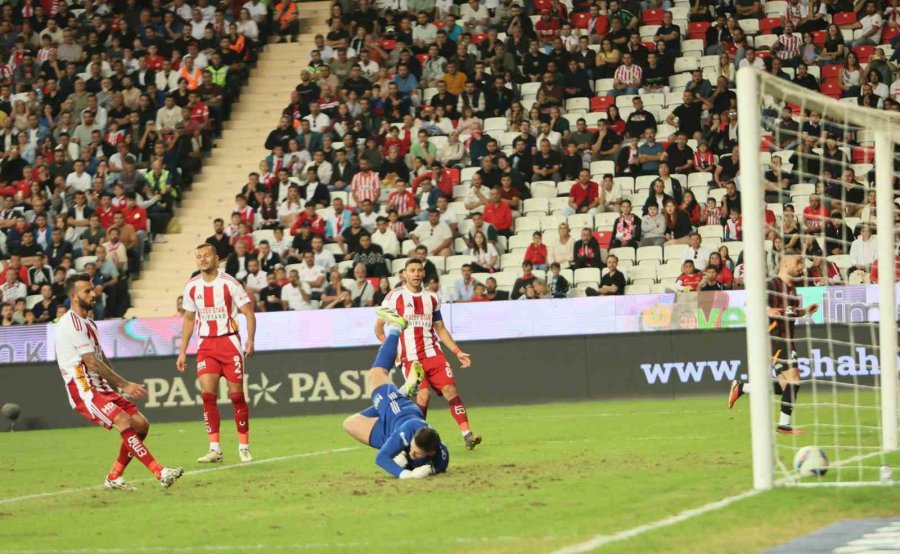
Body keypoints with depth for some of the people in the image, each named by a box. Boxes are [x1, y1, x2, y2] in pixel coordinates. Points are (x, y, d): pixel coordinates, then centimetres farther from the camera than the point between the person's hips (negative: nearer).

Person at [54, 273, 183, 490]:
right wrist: (125, 385, -19)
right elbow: (92, 364, -19)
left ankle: (114, 476, 10)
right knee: (124, 421, -26)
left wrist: (123, 388, 15)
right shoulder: (72, 323, -13)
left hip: (101, 387, 10)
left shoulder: (88, 323, 19)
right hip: (83, 390, -10)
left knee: (141, 424, 1)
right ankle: (160, 473, -30)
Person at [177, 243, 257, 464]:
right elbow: (189, 319, 16)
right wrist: (182, 351, 13)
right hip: (205, 345, 3)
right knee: (208, 394, -9)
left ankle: (244, 447, 9)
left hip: (230, 342, -3)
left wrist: (250, 339, -19)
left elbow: (249, 313, -6)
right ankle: (214, 449, -6)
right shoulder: (191, 287, 5)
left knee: (236, 395, -1)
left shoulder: (229, 283, -8)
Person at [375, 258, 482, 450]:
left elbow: (440, 329, 19)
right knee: (423, 394, -17)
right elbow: (378, 327, 4)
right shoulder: (395, 297, 1)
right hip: (410, 358, -4)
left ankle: (467, 434, -13)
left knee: (450, 389, -11)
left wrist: (457, 352, 10)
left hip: (433, 353, 4)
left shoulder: (431, 298, 14)